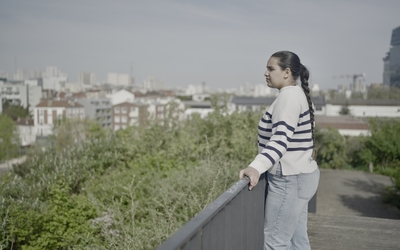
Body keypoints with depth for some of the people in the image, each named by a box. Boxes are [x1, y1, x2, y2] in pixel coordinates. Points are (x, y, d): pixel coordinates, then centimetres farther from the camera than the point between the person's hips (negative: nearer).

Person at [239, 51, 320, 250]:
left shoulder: (289, 95, -16)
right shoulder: (299, 94, 14)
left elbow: (281, 139, -30)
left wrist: (256, 167, -42)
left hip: (290, 179, -10)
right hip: (299, 175, 10)